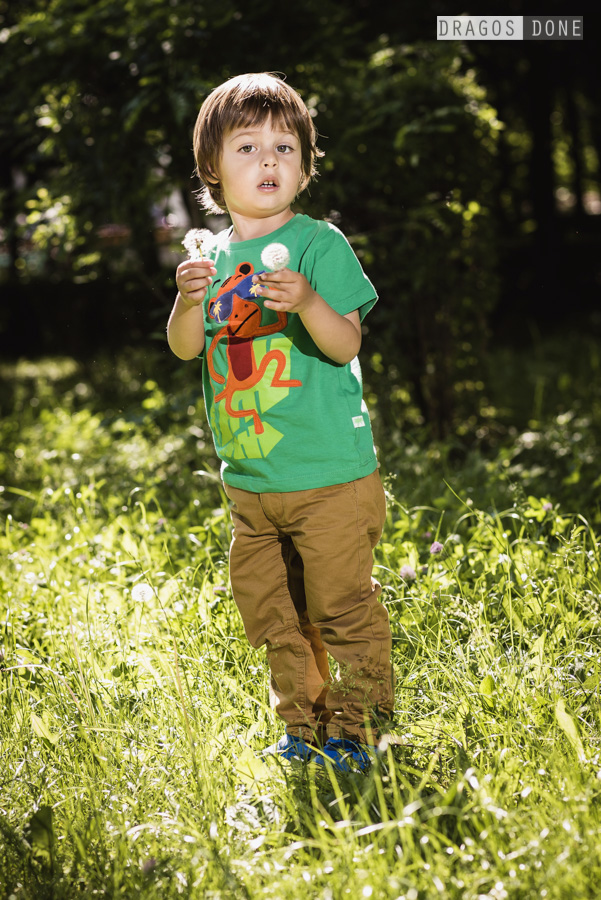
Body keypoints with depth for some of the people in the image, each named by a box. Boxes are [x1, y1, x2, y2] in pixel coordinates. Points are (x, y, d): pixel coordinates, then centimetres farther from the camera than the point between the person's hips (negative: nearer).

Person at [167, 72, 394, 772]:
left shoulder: (320, 244, -7)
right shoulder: (213, 254, 8)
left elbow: (345, 345, -13)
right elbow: (185, 348, 2)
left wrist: (307, 302, -32)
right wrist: (189, 300, -18)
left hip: (329, 472, -5)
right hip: (249, 478, 6)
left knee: (342, 607, -1)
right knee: (270, 614, 14)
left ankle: (358, 727, 14)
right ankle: (304, 724, 29)